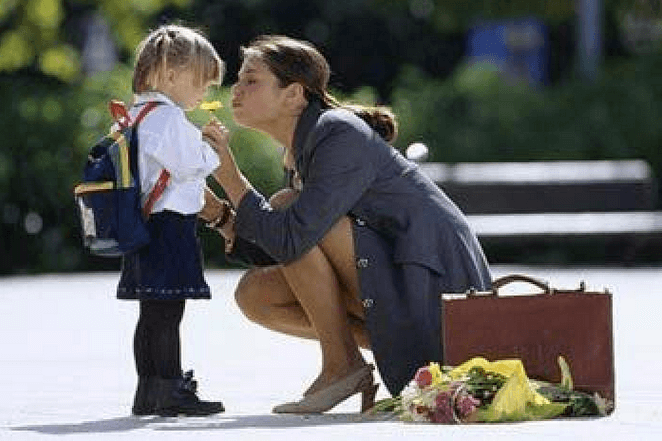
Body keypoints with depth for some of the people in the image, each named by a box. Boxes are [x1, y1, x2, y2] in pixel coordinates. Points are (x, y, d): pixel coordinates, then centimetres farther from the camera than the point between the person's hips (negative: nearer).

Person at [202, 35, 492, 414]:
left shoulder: (341, 137, -17)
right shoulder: (302, 148, 12)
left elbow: (289, 240, -27)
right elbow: (275, 257, 12)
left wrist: (231, 178, -18)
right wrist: (216, 212, 2)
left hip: (434, 282, -10)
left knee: (288, 210, -18)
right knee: (254, 293, 3)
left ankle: (342, 365, -11)